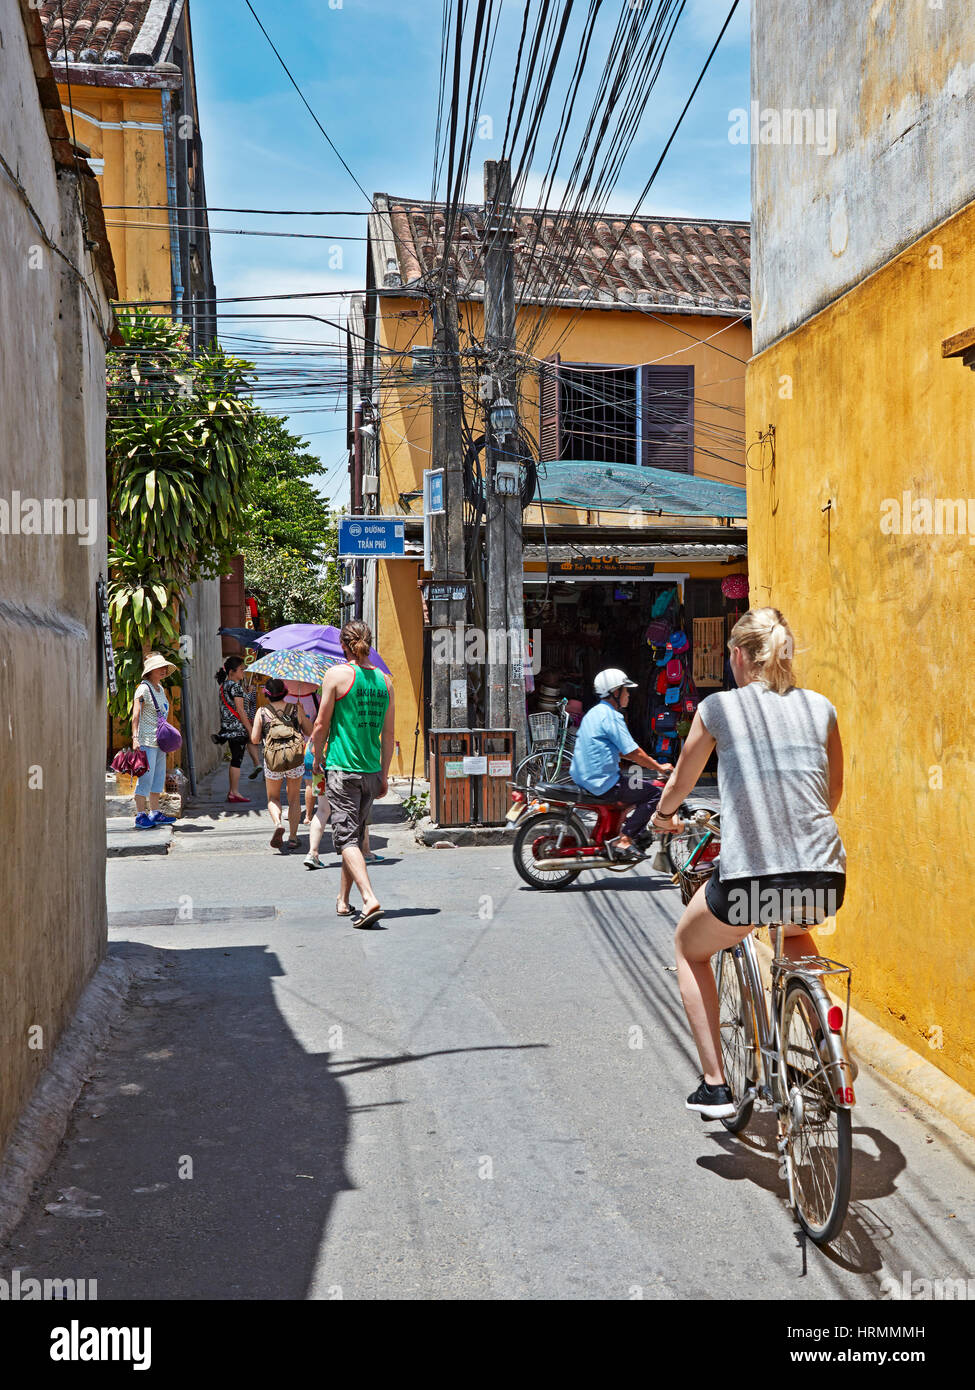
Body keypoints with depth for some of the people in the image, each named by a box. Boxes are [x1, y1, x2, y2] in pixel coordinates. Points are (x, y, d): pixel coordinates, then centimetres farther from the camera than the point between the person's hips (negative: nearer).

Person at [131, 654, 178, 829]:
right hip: (147, 740, -9)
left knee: (159, 776, 11)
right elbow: (136, 715, -15)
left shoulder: (160, 688, 15)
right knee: (146, 777, -8)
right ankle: (140, 816, -3)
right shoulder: (143, 688, -10)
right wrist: (135, 738, -22)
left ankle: (154, 813, 19)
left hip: (160, 740, 9)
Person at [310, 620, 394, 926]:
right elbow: (388, 733, 10)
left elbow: (321, 725, -5)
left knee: (347, 838, -8)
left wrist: (317, 758, 12)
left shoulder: (337, 674, -7)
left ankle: (370, 899, -23)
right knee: (357, 836, 17)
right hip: (372, 771, 6)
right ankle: (343, 900, 27)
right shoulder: (384, 680, 7)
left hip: (342, 770, -5)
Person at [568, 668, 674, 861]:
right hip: (602, 784, -10)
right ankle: (624, 842, -10)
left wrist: (647, 760, 25)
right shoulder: (611, 716, -15)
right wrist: (659, 767, -4)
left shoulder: (595, 712, 16)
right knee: (653, 793, -6)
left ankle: (635, 833, 25)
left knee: (642, 784, 26)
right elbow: (633, 752, -17)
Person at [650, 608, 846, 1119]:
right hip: (824, 882, 4)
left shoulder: (718, 707, 4)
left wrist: (663, 816, 41)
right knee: (793, 932, 40)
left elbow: (681, 781, 19)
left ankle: (714, 1085, 19)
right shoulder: (821, 708, 12)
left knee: (690, 949, 26)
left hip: (750, 878, -4)